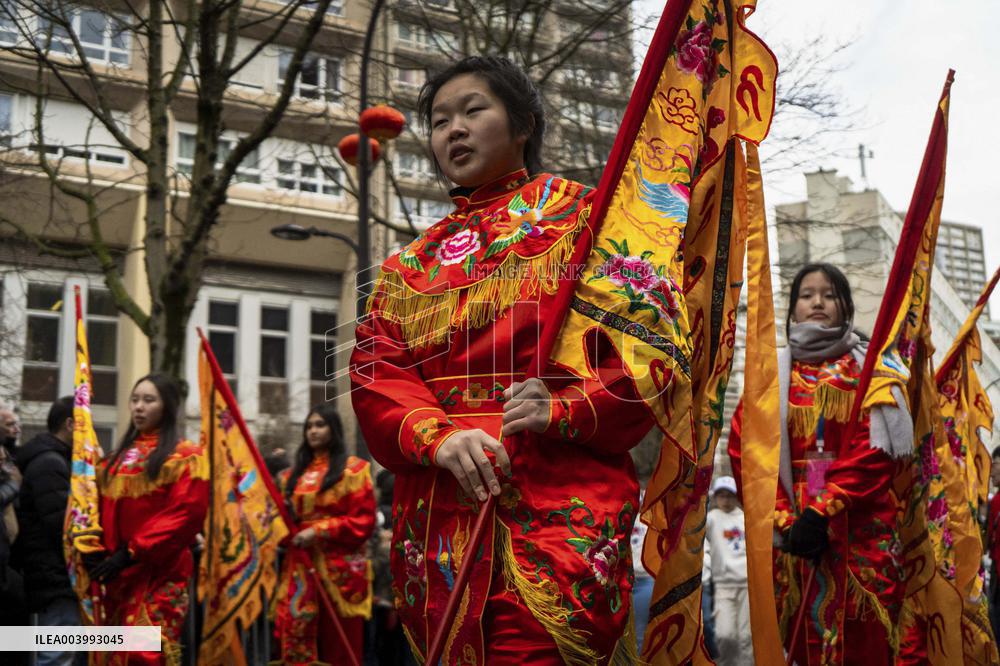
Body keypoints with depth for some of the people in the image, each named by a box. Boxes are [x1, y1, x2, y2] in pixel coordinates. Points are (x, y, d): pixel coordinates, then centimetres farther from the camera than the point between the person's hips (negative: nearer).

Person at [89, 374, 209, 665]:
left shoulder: (185, 455, -2)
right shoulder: (119, 457, 19)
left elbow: (186, 515, -13)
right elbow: (103, 507, 14)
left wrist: (132, 553, -17)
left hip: (160, 573, -6)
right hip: (117, 574, 7)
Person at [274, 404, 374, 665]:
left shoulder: (353, 469, 0)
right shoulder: (294, 474, 16)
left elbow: (364, 520, -7)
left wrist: (319, 531, -13)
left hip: (339, 567, -4)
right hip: (301, 567, 5)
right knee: (298, 641, 0)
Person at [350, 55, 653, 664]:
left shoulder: (585, 218, 9)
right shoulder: (411, 264, 20)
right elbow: (375, 373, 7)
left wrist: (564, 409, -16)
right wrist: (438, 436, -13)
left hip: (561, 504, -4)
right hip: (442, 516, 4)